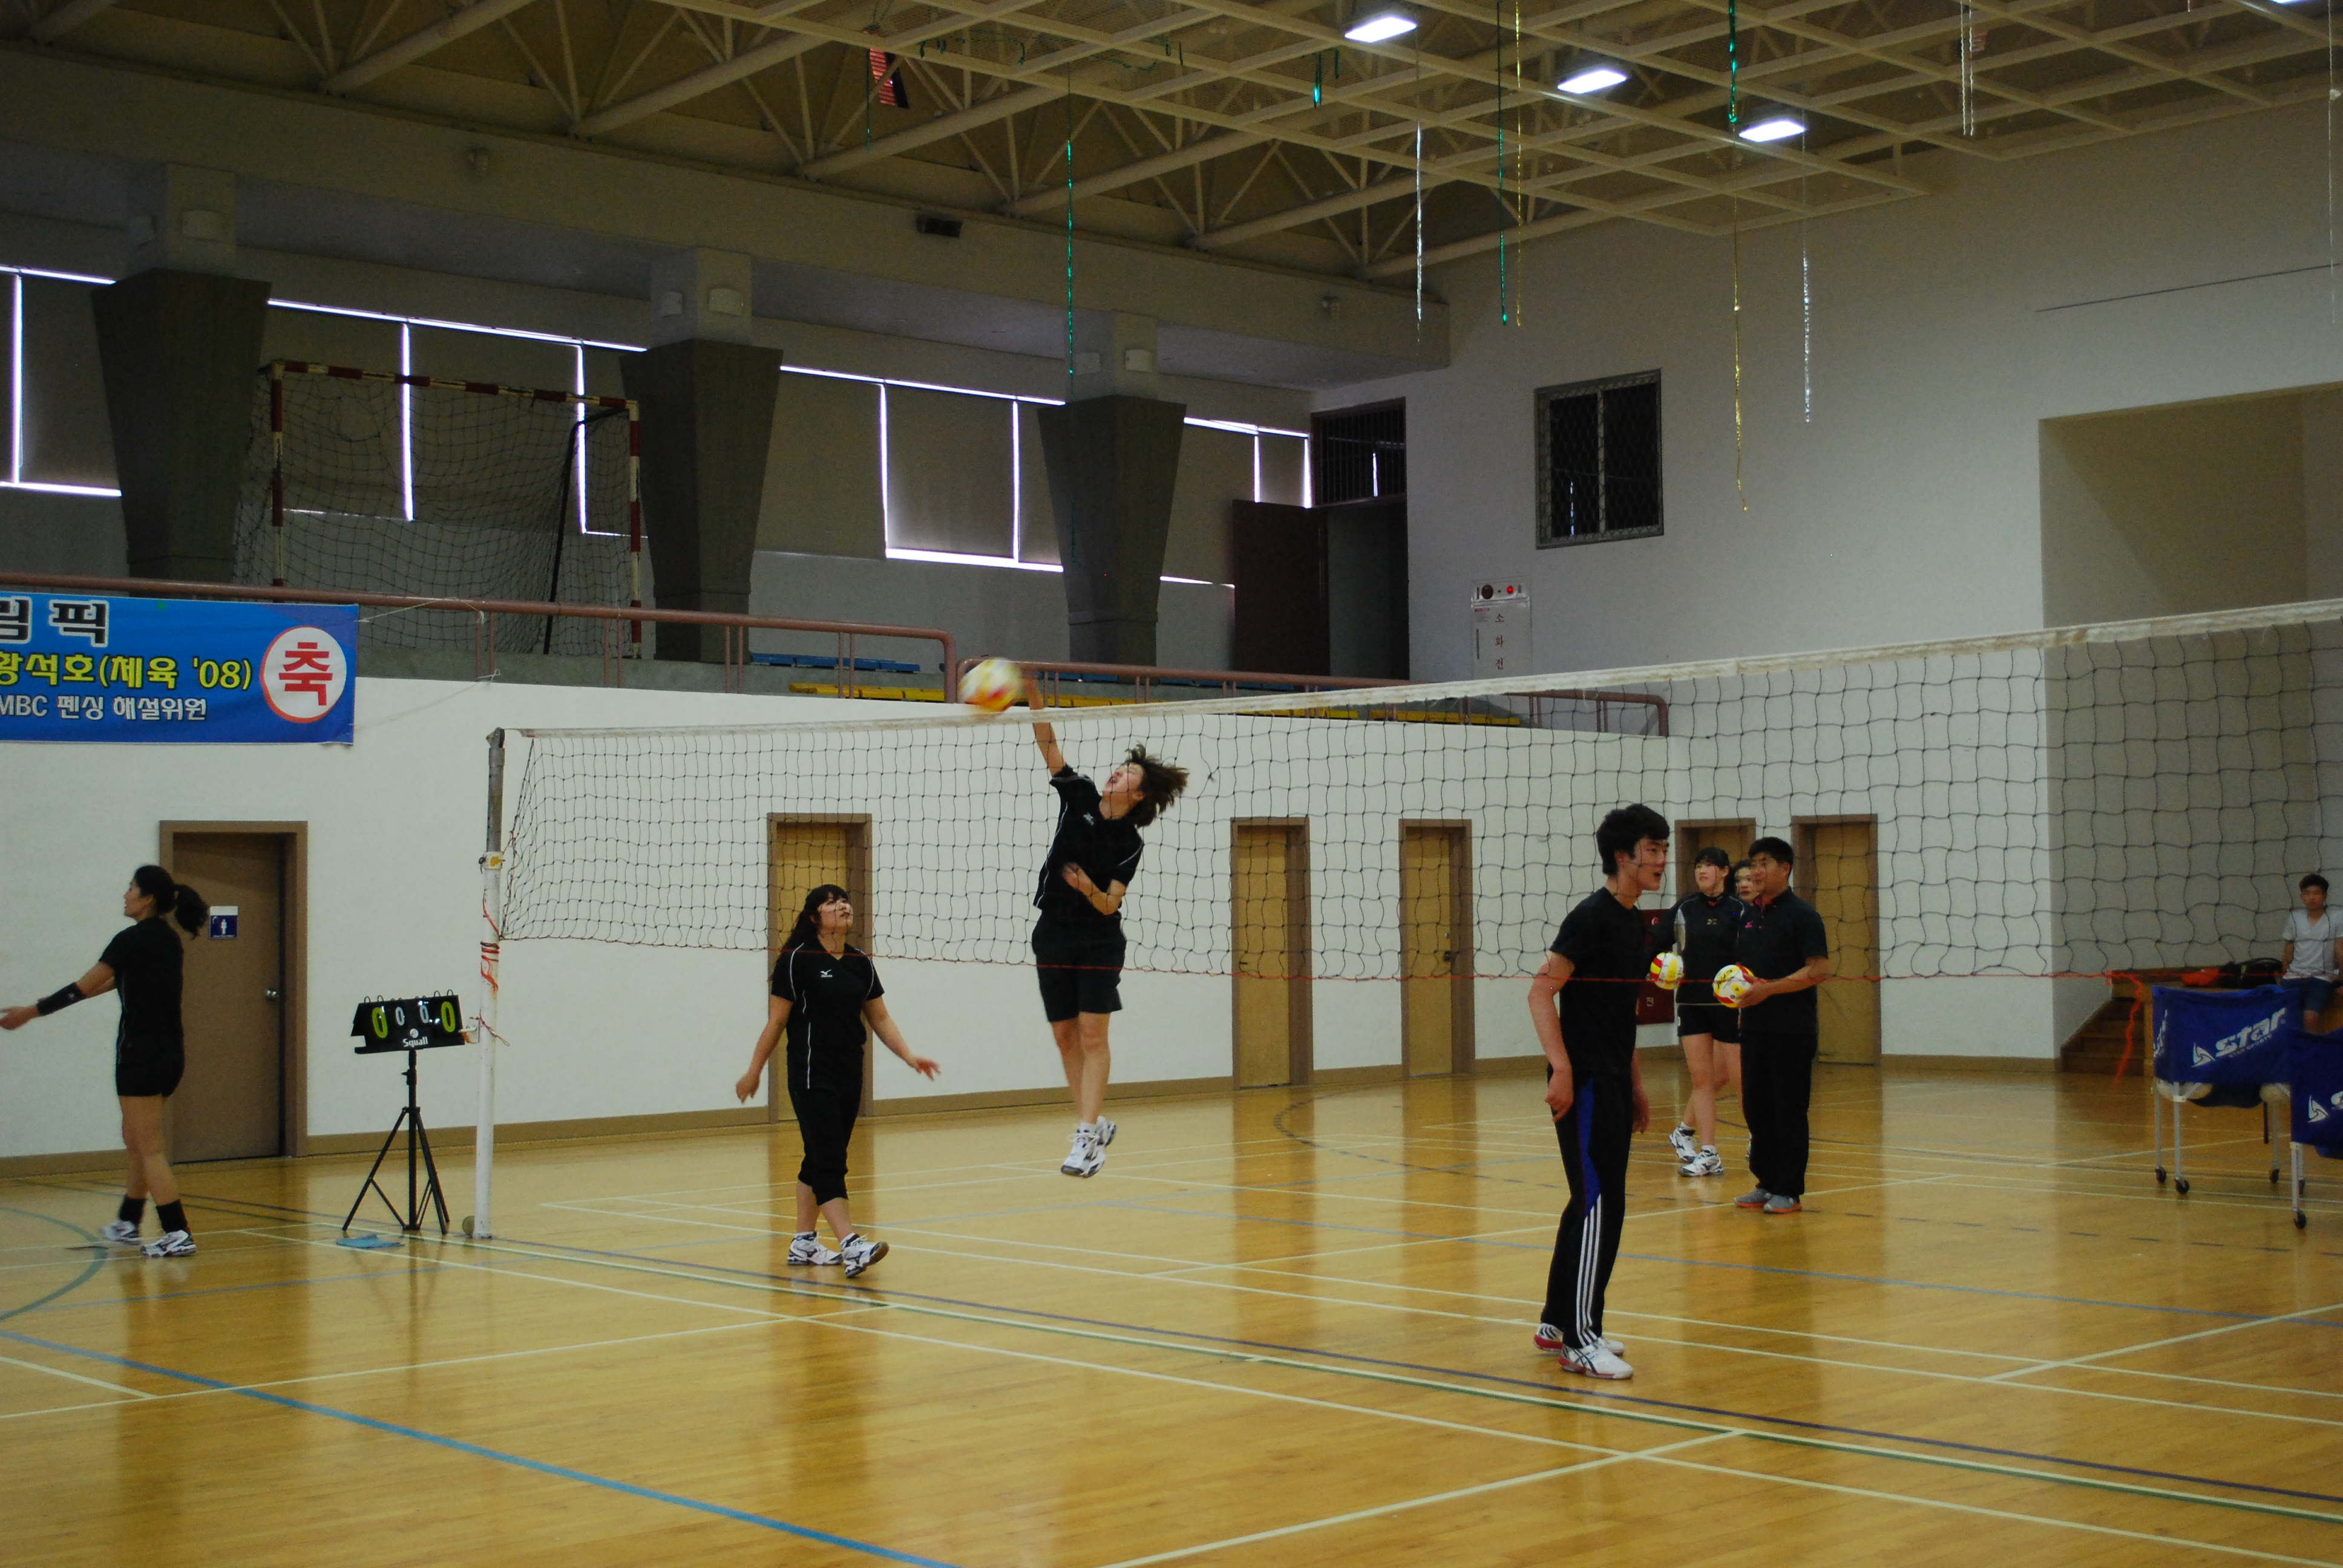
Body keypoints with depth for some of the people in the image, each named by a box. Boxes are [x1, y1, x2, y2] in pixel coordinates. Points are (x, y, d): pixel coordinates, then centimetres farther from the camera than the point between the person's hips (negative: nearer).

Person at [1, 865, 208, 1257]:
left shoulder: (130, 941, -13)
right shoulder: (169, 939, 12)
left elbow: (82, 988, -8)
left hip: (142, 1053, -8)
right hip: (171, 1052, 8)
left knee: (150, 1149, -5)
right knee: (137, 1141, 21)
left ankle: (177, 1235, -10)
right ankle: (128, 1224, 31)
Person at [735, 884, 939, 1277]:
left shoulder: (861, 962, 9)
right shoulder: (797, 960, -8)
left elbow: (880, 1019, 13)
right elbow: (776, 1021, -4)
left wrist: (909, 1056, 2)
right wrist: (754, 1072, 0)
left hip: (850, 1075, 7)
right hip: (812, 1076, -7)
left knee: (820, 1159, 13)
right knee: (828, 1160, -12)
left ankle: (803, 1242, 22)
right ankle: (852, 1246, -22)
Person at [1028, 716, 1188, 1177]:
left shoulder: (1129, 843, -6)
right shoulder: (1080, 797, 1)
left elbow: (1110, 905, -12)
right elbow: (1047, 744, -6)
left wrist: (1090, 889, -33)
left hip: (1099, 944, -3)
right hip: (1053, 936, 4)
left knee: (1093, 1037, -9)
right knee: (1065, 1037, 5)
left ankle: (1086, 1135, -10)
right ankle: (1095, 1123, 17)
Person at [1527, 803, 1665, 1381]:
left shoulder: (1637, 926, 14)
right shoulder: (1593, 916, -13)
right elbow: (1541, 992, -18)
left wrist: (1636, 1087, 22)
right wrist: (1561, 1068, -26)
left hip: (1613, 1083, 10)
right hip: (1583, 1083, -10)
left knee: (1596, 1204, 14)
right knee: (1599, 1205, -11)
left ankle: (1557, 1322, 25)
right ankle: (1579, 1342, -7)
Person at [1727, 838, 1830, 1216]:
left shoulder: (1801, 914, -7)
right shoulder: (1749, 915, 14)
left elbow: (1819, 970, -14)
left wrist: (1769, 989, -18)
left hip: (1793, 1028, -7)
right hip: (1754, 1025, 7)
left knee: (1789, 1110, -3)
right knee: (1756, 1107, 9)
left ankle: (1790, 1191, 2)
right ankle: (1766, 1183, 18)